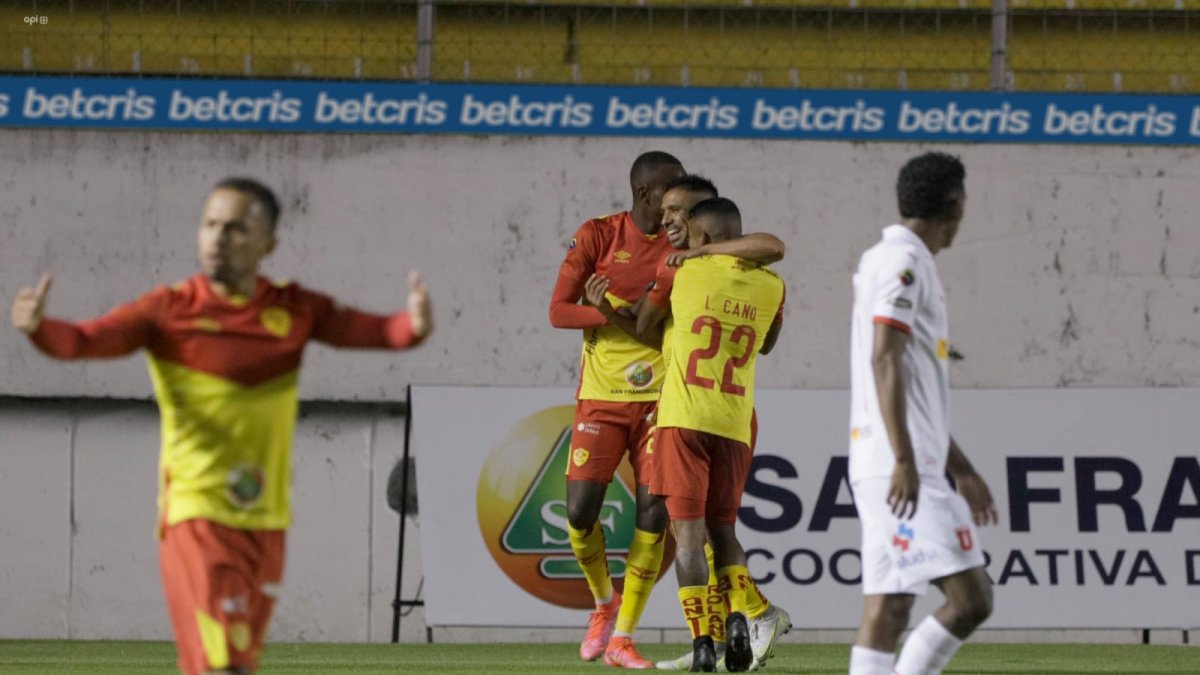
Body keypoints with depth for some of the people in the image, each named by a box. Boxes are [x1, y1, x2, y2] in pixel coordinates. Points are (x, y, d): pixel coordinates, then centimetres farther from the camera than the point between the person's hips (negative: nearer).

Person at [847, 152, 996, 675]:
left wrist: (962, 471, 31)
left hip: (922, 471, 10)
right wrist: (904, 461, -24)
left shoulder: (907, 262, 24)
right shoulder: (901, 261, -7)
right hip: (896, 470, -10)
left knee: (973, 599, 7)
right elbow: (884, 361, -18)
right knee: (889, 603, -15)